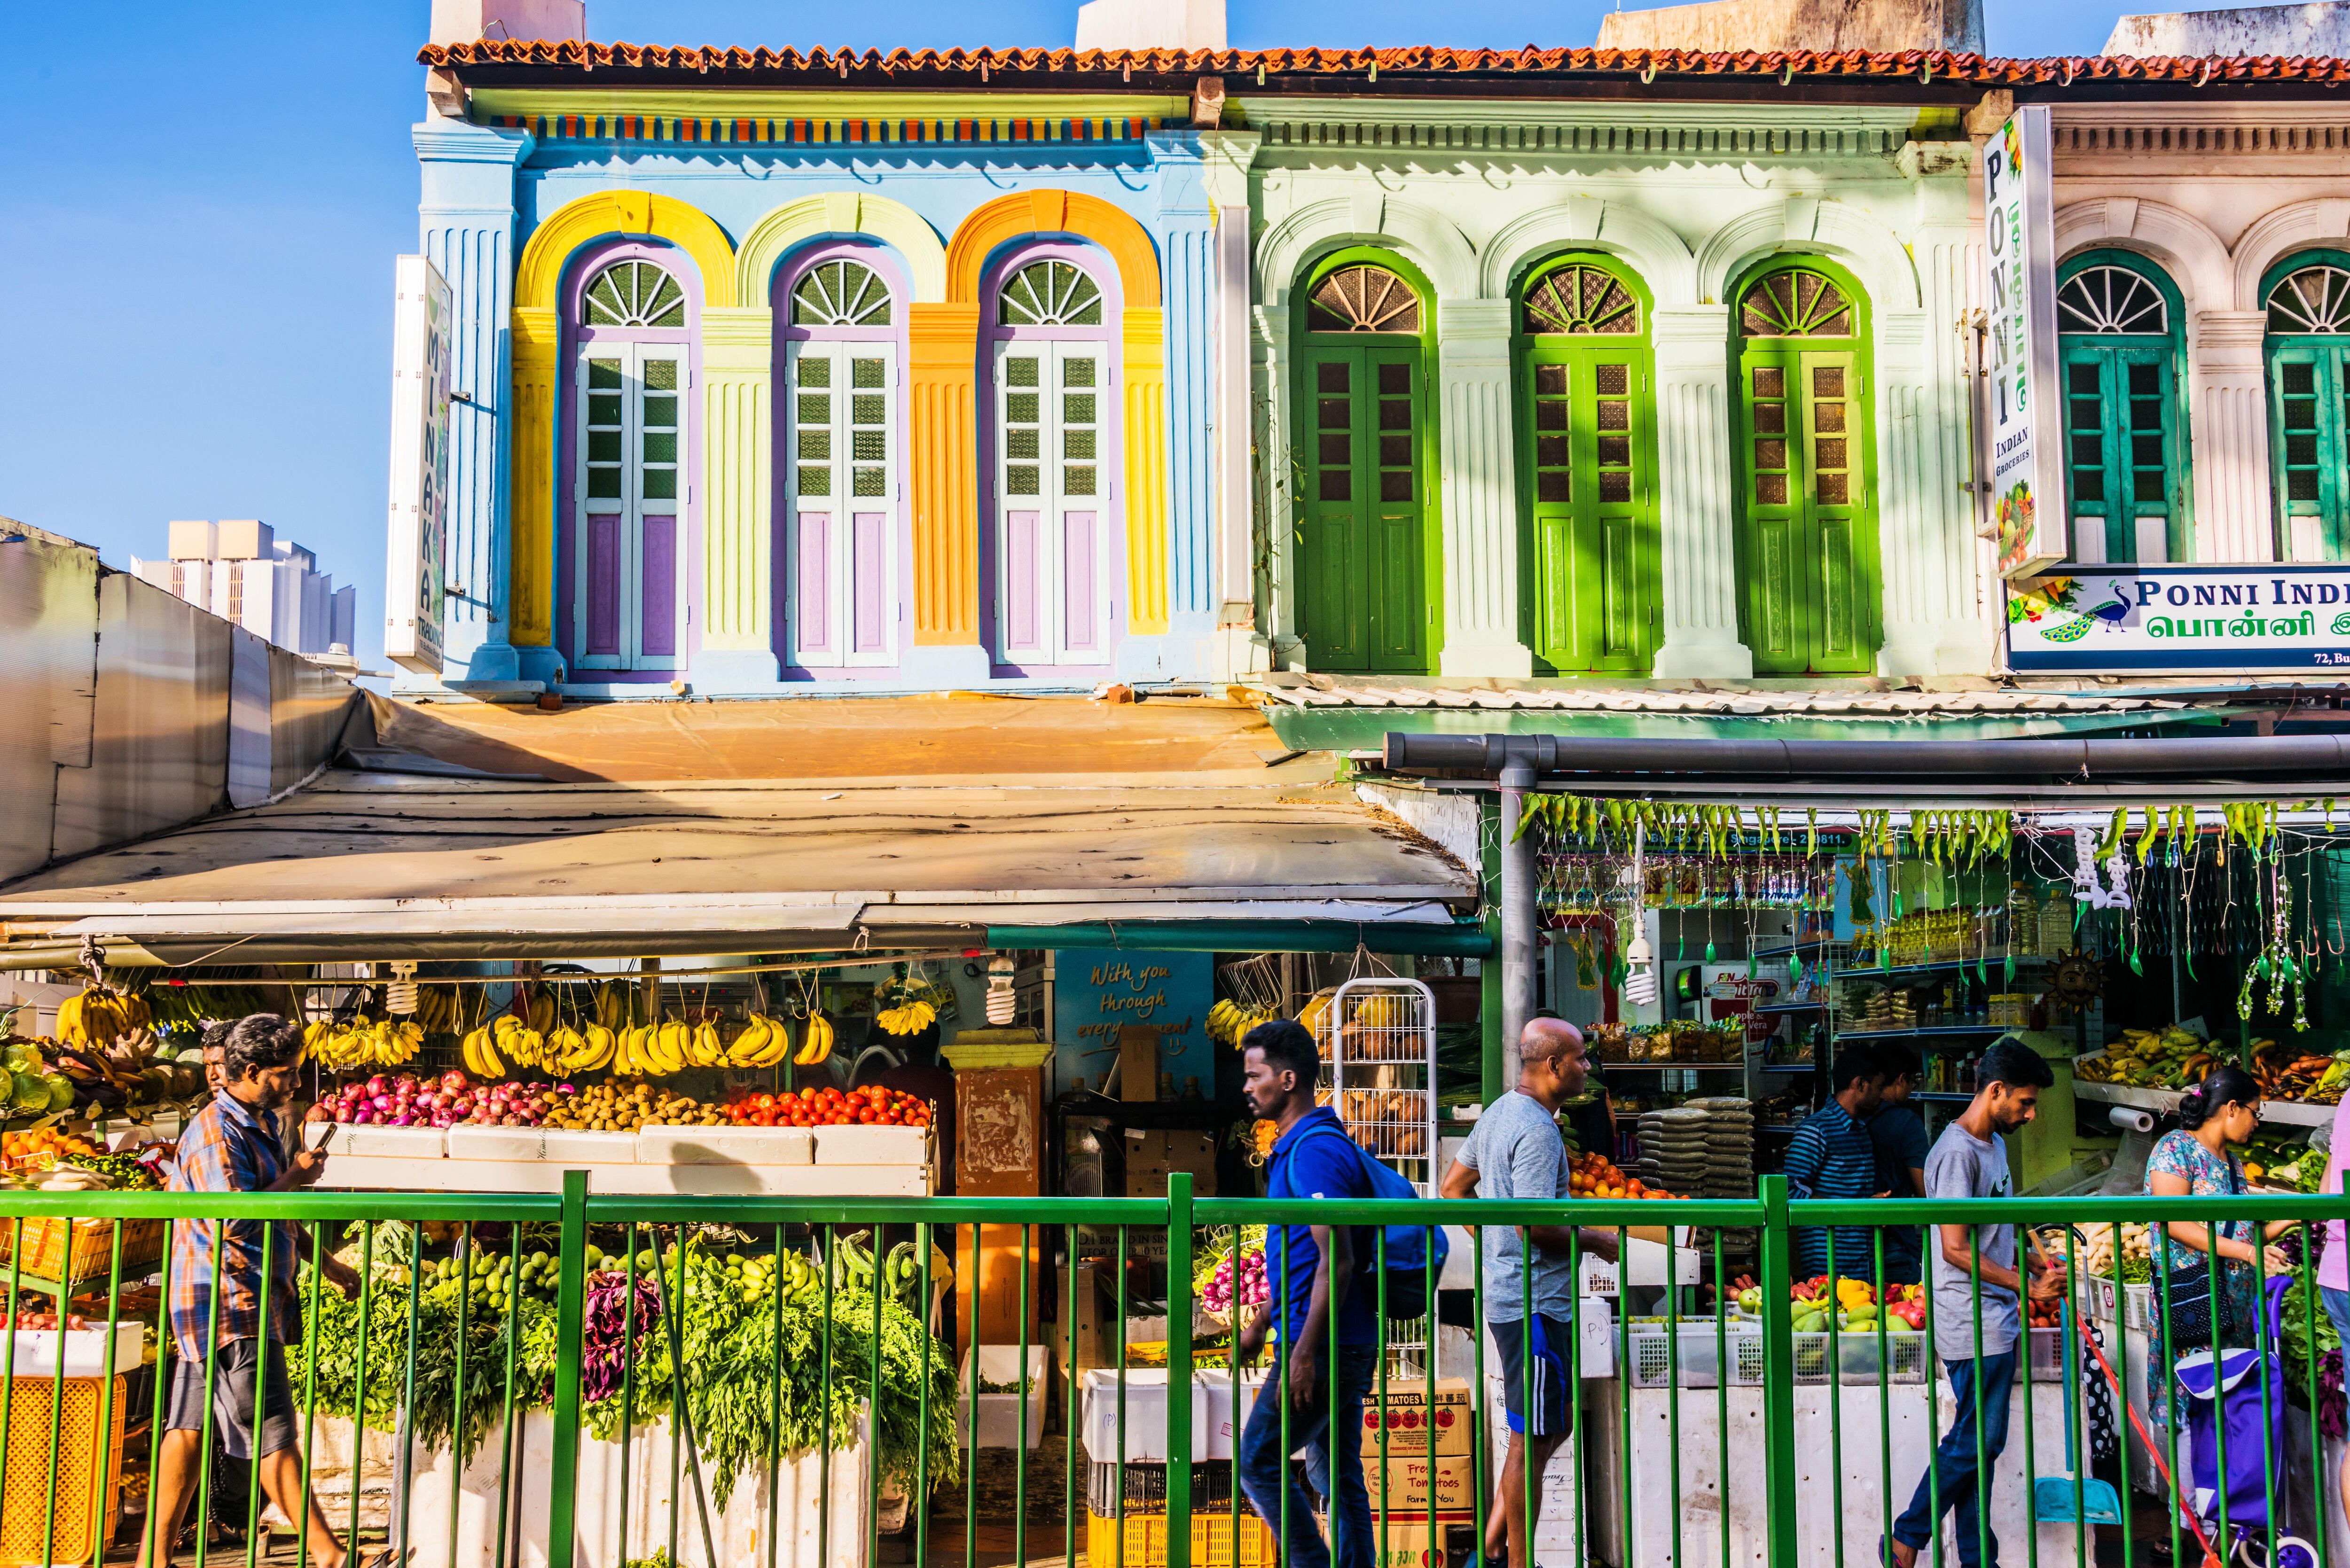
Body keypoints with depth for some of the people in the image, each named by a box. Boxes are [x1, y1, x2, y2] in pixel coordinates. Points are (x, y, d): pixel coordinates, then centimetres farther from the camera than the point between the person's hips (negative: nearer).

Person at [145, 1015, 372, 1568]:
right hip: (229, 1300, -10)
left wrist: (324, 1262, 24)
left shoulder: (262, 1125, 16)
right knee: (271, 1432, -7)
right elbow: (233, 1219, -24)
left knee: (191, 1427, 12)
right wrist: (296, 1176, -13)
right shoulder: (216, 1132, -15)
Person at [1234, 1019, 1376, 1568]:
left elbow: (1337, 1259, -22)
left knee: (1259, 1461, -5)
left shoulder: (1314, 1151, -17)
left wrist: (1304, 1353, -23)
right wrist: (1259, 1323, 26)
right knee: (1337, 1474, 12)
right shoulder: (1297, 1146, 16)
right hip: (1347, 1344, 10)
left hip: (1325, 1344, -10)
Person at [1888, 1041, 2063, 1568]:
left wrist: (2034, 1261, 11)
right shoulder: (1958, 1152, -17)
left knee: (1980, 1442, 12)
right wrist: (2025, 1286, -16)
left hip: (1997, 1321, 9)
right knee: (1977, 1439, -4)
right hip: (1973, 1323, -9)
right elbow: (1957, 1250, -21)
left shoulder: (1994, 1143, 14)